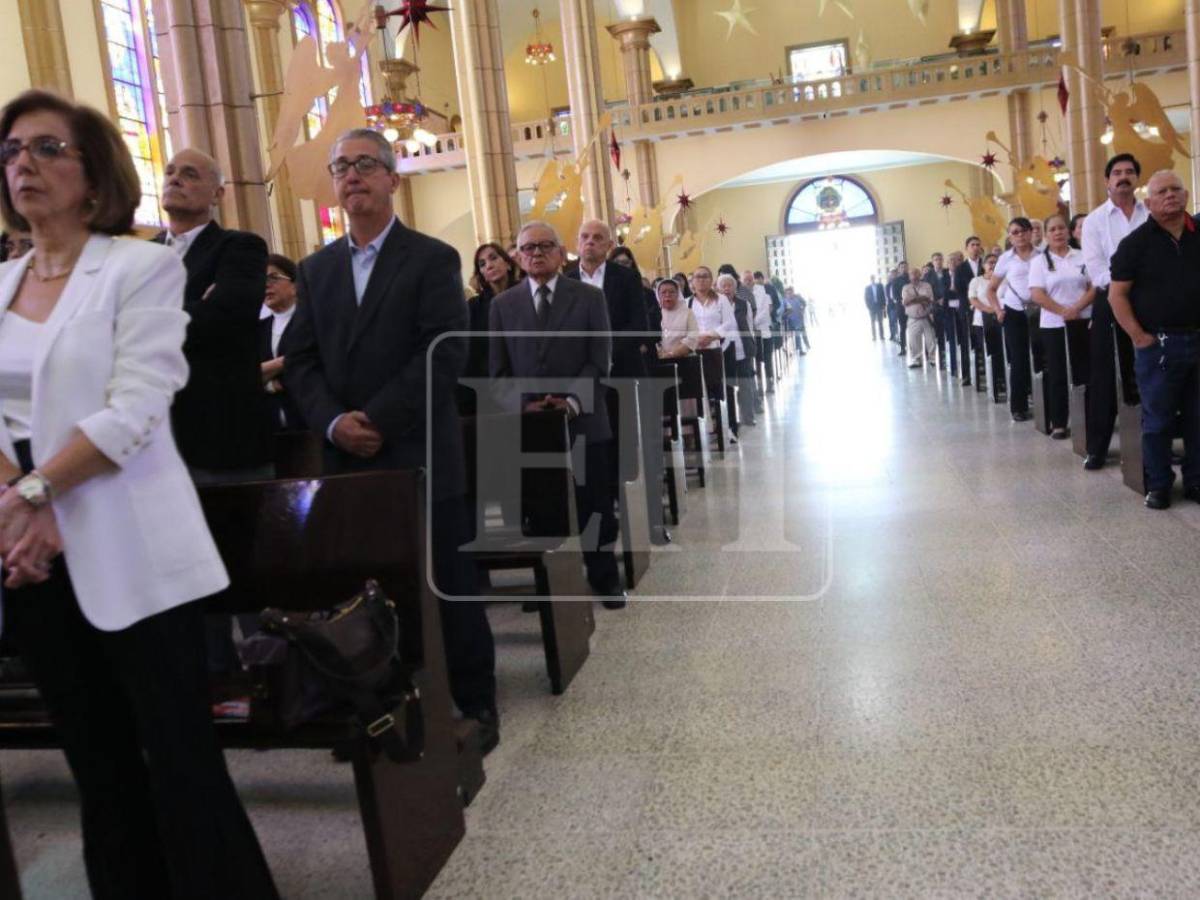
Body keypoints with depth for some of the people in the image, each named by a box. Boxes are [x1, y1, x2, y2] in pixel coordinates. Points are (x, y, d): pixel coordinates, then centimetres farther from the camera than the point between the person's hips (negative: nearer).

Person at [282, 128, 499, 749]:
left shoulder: (433, 260, 1)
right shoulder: (315, 269, 15)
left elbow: (444, 353, -10)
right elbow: (299, 360, 8)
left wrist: (378, 420, -16)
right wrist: (334, 422, -10)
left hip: (420, 456, -4)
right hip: (344, 460, 4)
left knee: (448, 588, 3)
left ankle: (474, 704, 17)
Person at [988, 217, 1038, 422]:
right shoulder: (1006, 258, 4)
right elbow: (991, 289, 11)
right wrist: (998, 310, 0)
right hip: (1014, 313, 0)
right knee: (1018, 360, 1)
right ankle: (1018, 407, 9)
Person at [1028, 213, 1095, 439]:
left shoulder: (1082, 257, 7)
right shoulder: (1039, 261, 2)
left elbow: (1094, 286, 2)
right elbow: (1037, 294, -8)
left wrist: (1077, 308, -14)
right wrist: (1063, 311, -17)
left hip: (1083, 322, 1)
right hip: (1054, 325, -1)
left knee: (1085, 372, 2)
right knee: (1058, 374, 1)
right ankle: (1059, 423, 5)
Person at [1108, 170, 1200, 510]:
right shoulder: (1136, 242, -3)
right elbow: (1117, 294, -5)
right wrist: (1139, 337, -10)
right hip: (1158, 344, -3)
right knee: (1158, 420, 4)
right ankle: (1158, 485, 14)